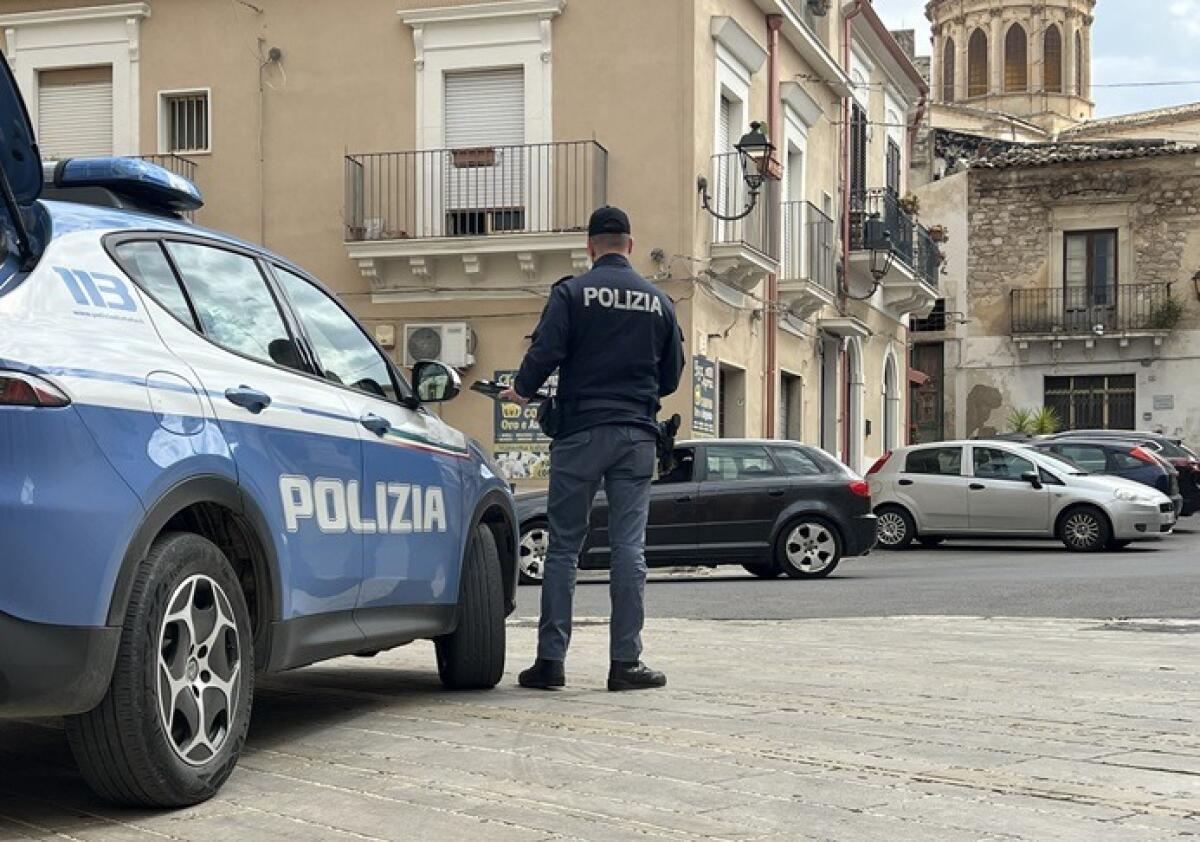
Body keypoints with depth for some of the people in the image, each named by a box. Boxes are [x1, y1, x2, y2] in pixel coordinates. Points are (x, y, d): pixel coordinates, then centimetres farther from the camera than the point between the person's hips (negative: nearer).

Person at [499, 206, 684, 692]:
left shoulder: (572, 293, -1)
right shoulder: (659, 301, 11)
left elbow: (544, 353, -10)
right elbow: (672, 376, 15)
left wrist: (521, 391, 9)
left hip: (580, 432, -2)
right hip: (637, 436, 3)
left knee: (564, 547, 2)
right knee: (629, 547, 3)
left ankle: (550, 660, 2)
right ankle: (625, 662, 2)